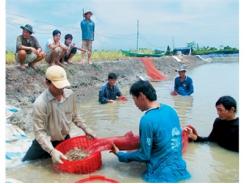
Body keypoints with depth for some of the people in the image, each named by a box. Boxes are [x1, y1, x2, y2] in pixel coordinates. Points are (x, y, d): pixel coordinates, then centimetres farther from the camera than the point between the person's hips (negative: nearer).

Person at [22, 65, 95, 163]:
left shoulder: (70, 95, -12)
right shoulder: (40, 103, -28)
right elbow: (39, 132, -27)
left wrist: (85, 128, -2)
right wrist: (52, 151, -36)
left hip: (65, 140, 4)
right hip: (45, 142, -3)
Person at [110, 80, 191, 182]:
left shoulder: (147, 120, -21)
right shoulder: (170, 110, 2)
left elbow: (144, 155, -12)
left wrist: (120, 154, 1)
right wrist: (140, 139, 21)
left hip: (162, 175, -7)